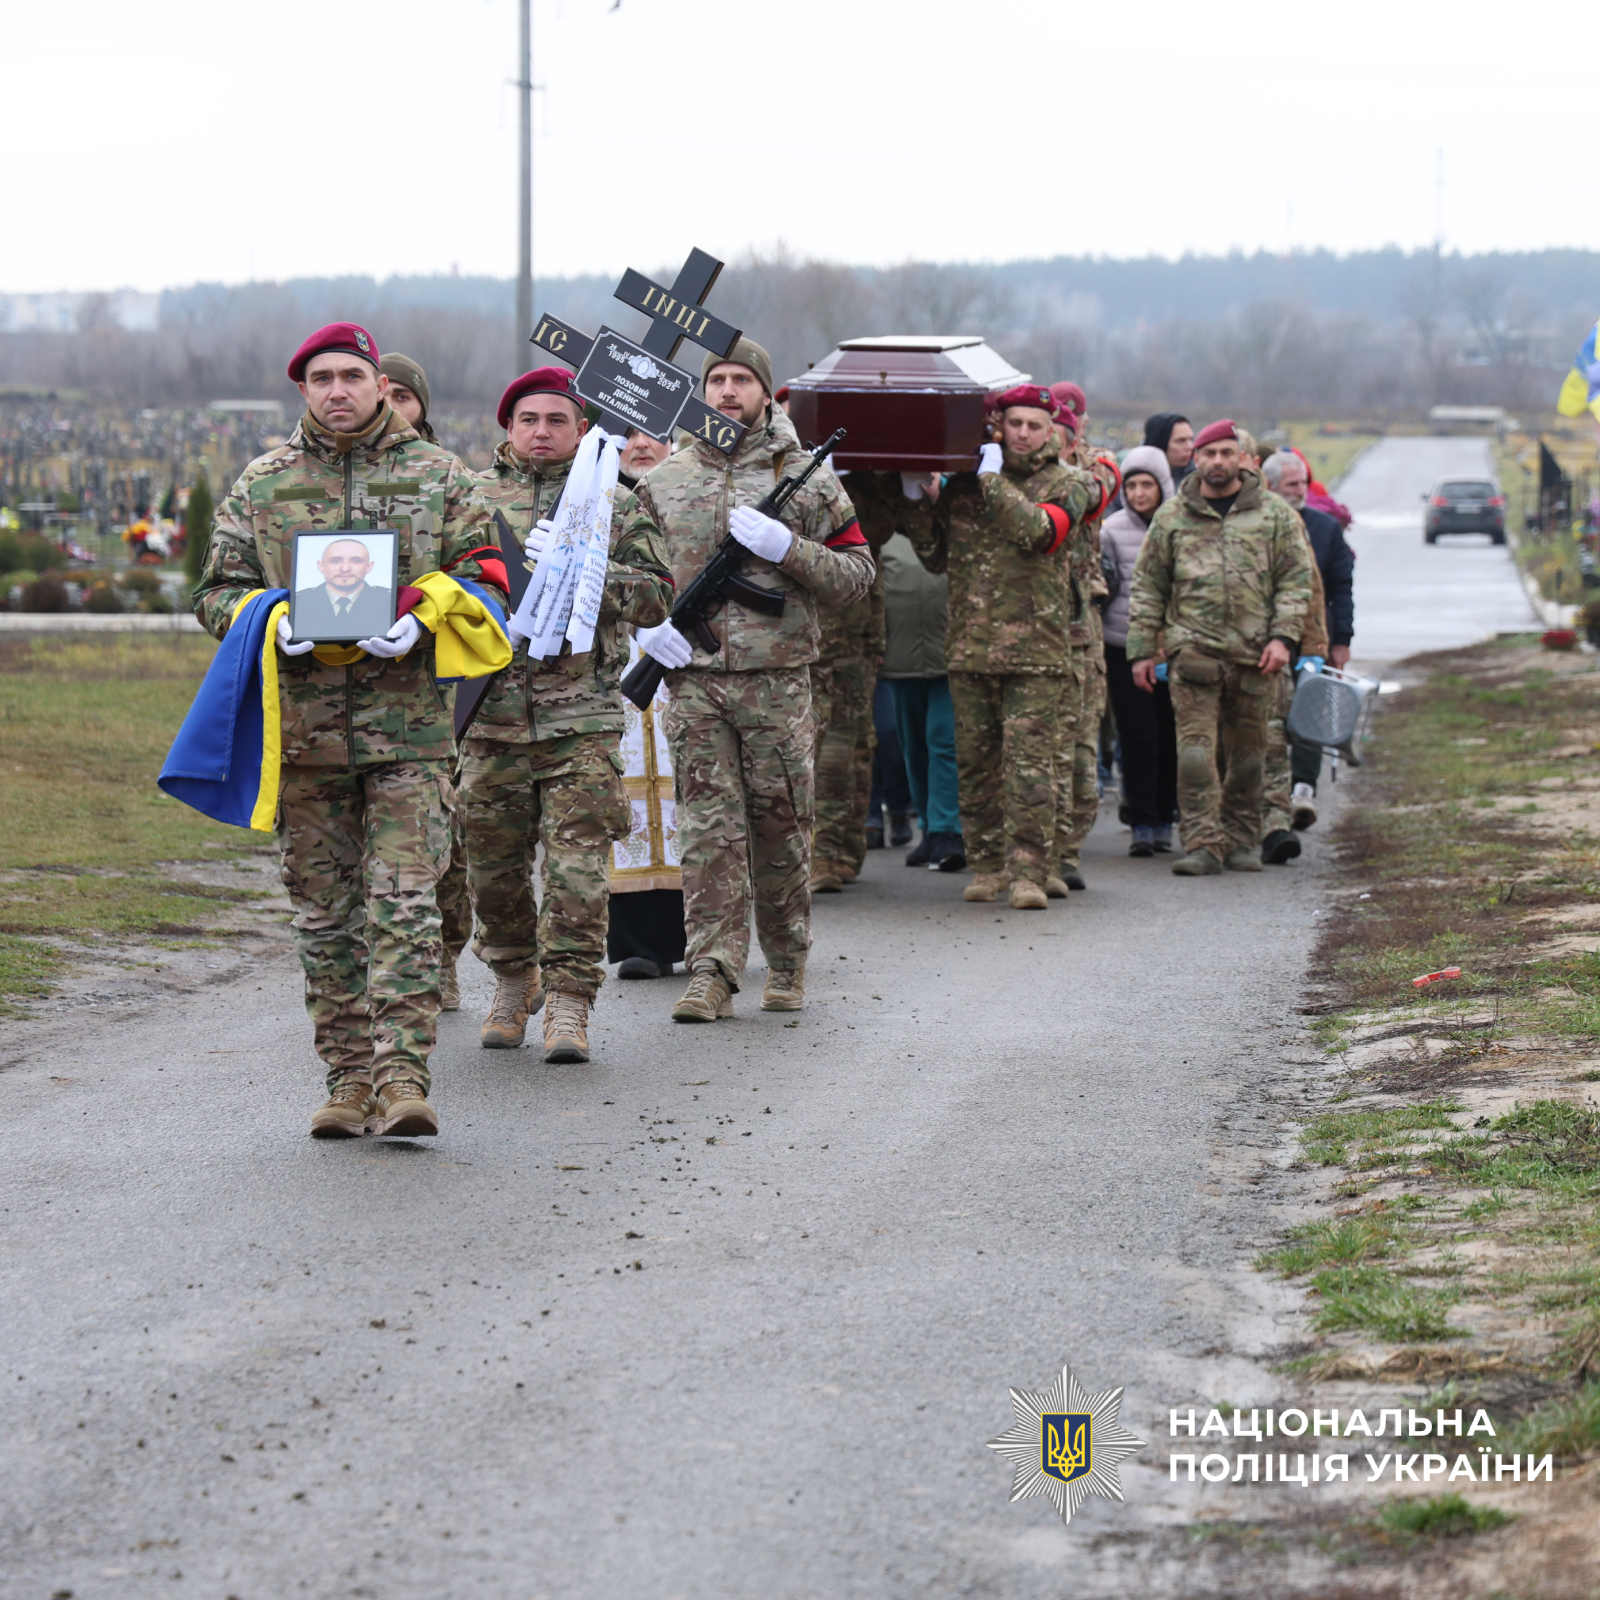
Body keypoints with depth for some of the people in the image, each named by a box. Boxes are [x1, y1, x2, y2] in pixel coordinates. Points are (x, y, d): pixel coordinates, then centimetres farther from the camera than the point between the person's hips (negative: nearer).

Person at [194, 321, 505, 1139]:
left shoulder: (438, 476, 8)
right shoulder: (261, 484, 11)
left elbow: (483, 577, 7)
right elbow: (218, 588, 13)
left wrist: (422, 624, -12)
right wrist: (271, 625, -8)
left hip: (409, 722, -2)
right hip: (302, 727, 2)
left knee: (405, 902, -10)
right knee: (324, 910, 6)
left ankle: (402, 1073, -12)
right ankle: (348, 1075, 12)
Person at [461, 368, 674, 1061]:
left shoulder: (615, 503, 7)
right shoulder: (474, 496, 11)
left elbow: (656, 598, 2)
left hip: (582, 716, -2)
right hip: (491, 711, 2)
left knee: (577, 860, -8)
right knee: (494, 863, 7)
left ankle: (568, 1001, -4)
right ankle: (513, 981, 27)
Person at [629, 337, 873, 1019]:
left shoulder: (807, 477, 5)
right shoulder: (664, 481, 11)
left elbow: (856, 574, 4)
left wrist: (785, 547, -12)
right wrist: (644, 625, 1)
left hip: (778, 679, -1)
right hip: (694, 678, 1)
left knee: (782, 824, 5)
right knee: (708, 827, -4)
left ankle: (787, 966, 19)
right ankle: (711, 975, -5)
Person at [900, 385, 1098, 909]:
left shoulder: (1066, 483, 4)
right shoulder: (963, 480, 12)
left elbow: (1036, 532, -16)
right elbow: (937, 557, 18)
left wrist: (992, 481, -15)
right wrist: (918, 504, 5)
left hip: (1036, 649, -3)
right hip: (969, 646, 4)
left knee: (1029, 761, -9)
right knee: (975, 762, 7)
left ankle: (1029, 872, -8)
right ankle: (986, 865, 17)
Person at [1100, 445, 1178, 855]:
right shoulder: (1113, 529, 2)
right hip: (1125, 647, -1)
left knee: (1170, 734, 4)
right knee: (1137, 735, -4)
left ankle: (1164, 819, 14)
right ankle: (1142, 824, 0)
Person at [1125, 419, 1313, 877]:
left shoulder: (1274, 515, 8)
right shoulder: (1172, 517, 8)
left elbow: (1296, 580, 7)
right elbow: (1148, 588, 10)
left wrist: (1282, 636, -5)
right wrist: (1141, 650, 5)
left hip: (1254, 655, 1)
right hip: (1193, 650, -1)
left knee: (1248, 754, 8)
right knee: (1195, 751, -10)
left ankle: (1242, 841, 18)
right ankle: (1203, 844, -11)